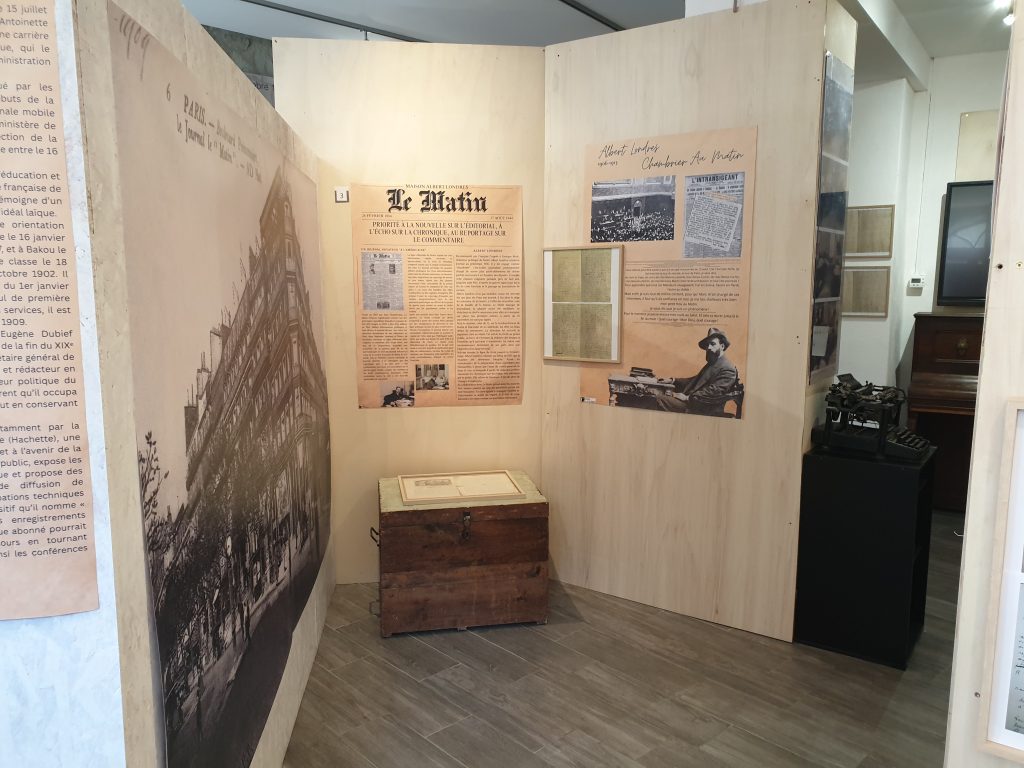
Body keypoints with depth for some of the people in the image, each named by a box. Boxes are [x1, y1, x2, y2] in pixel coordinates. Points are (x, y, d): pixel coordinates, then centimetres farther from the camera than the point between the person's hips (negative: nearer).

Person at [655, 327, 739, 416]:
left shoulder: (727, 368, -11)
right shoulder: (712, 363, 22)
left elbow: (713, 393, -21)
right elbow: (696, 380, 25)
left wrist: (687, 398, -20)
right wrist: (673, 381, 12)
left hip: (705, 411, -10)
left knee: (661, 399, -22)